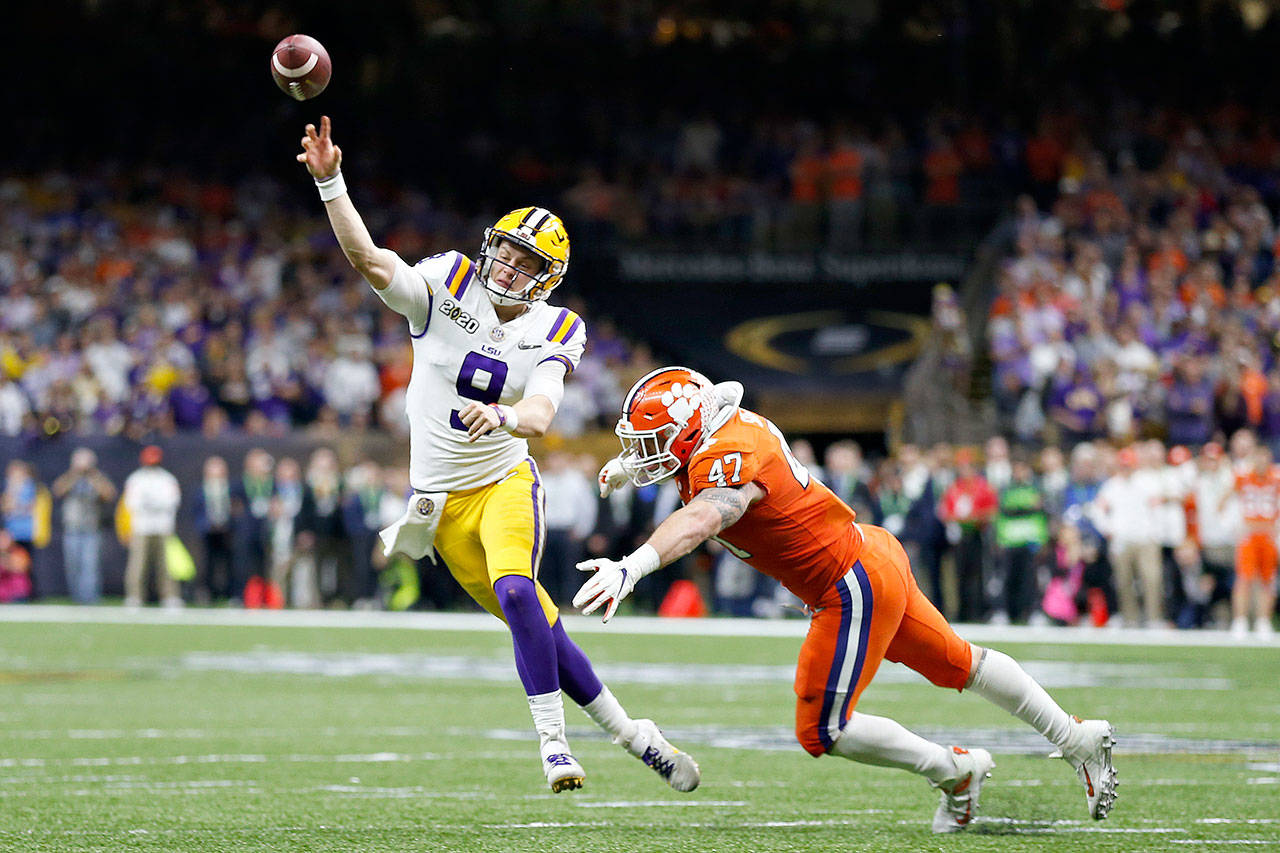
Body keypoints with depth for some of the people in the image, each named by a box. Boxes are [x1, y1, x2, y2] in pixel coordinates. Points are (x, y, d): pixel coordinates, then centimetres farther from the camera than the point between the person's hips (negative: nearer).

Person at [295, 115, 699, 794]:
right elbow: (368, 259, -21)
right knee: (536, 623, 1)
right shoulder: (447, 290, -7)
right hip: (442, 497, 1)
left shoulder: (552, 336, -7)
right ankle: (625, 730, 13)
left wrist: (505, 417, -48)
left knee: (515, 591, -28)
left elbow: (540, 413, -24)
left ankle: (553, 741, -22)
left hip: (506, 479, -1)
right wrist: (330, 183, -35)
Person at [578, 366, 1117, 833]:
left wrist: (634, 566, -64)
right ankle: (1077, 740, 35)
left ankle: (954, 772, 10)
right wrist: (628, 468, 10)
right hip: (873, 557, 10)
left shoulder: (728, 459, -26)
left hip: (853, 590, -10)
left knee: (822, 732, -4)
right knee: (959, 665, 24)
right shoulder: (727, 427, 2)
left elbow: (700, 519, -49)